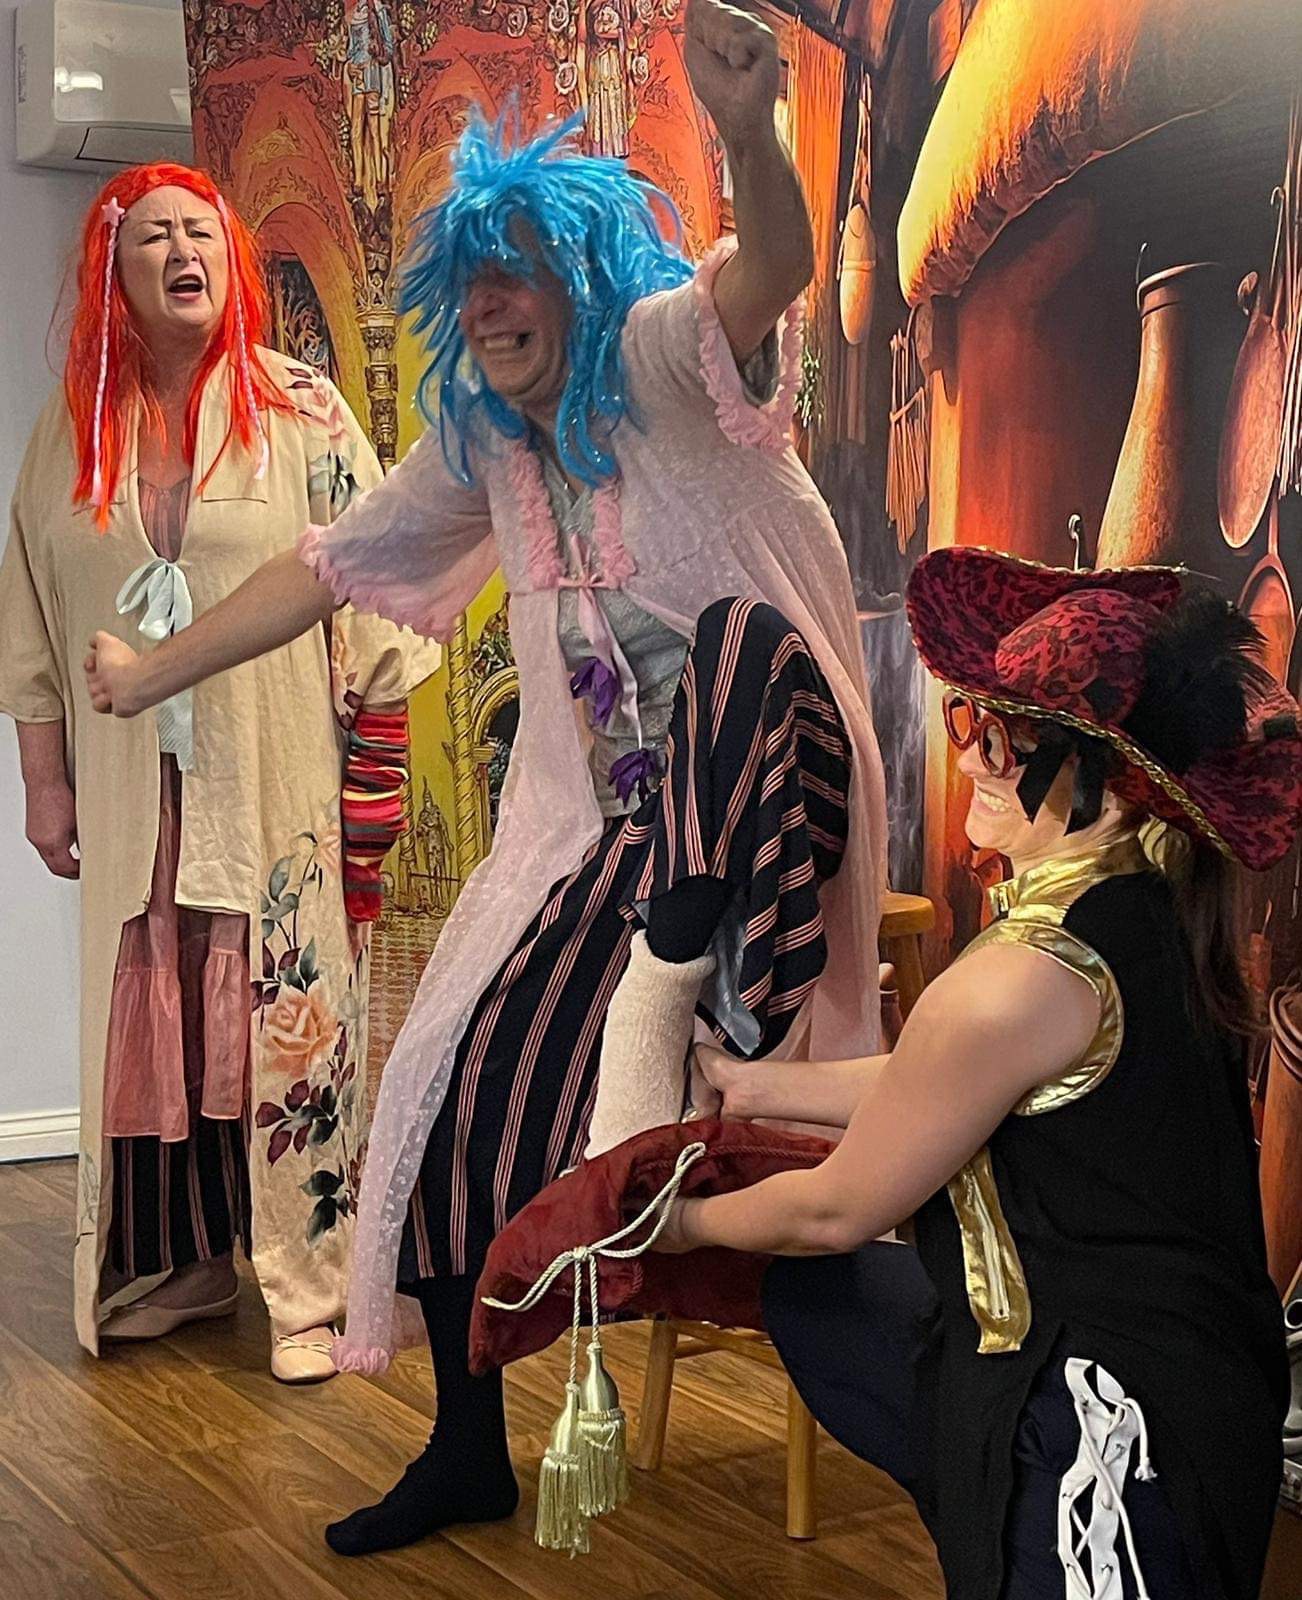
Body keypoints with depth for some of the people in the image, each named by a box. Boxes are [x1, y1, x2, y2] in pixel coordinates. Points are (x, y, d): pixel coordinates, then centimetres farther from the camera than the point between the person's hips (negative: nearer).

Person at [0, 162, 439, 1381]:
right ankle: (163, 1269, 22)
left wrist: (375, 759, -9)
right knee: (145, 1025, 8)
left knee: (287, 1020, -1)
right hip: (133, 788, 3)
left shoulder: (298, 411, -1)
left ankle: (306, 1286, 7)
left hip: (277, 778, -3)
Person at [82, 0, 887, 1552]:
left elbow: (769, 273, -33)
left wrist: (746, 127, -55)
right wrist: (154, 670, 25)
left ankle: (663, 1000, -28)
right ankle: (467, 1451, 18)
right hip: (600, 826, 6)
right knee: (465, 1085, 2)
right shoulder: (482, 443, 10)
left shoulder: (665, 362, -10)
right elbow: (328, 564, 19)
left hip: (765, 779, -6)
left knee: (739, 639, -37)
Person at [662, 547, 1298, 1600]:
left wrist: (694, 1222, 8)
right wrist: (758, 1088, 25)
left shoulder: (1023, 978, -24)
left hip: (1100, 1434, -10)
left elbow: (836, 1212, -10)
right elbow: (930, 1087, 15)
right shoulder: (1160, 918, 2)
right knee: (813, 1293, 18)